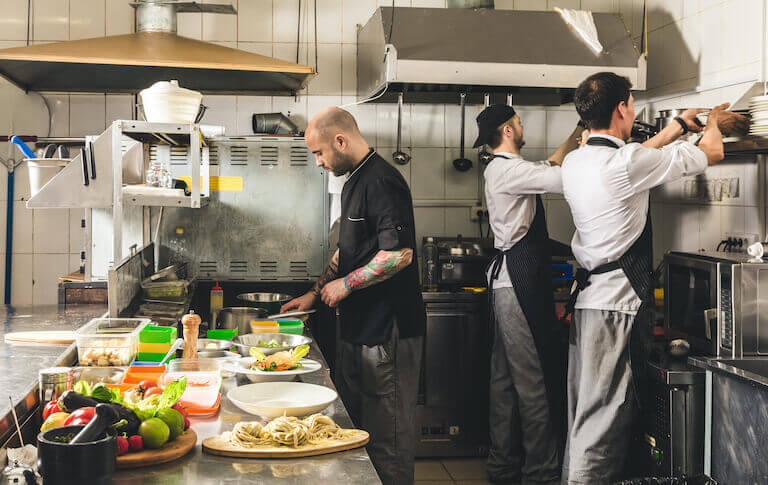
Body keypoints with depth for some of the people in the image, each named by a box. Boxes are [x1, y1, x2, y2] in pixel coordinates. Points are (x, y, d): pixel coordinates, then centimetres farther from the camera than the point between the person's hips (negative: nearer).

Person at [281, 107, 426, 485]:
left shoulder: (381, 182, -17)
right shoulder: (355, 181, 15)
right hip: (358, 327, 10)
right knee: (354, 426, 17)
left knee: (387, 434, -1)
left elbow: (400, 254, -25)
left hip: (388, 331, -10)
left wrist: (346, 284, -16)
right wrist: (316, 293, 20)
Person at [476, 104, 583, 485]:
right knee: (535, 381, -6)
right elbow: (567, 180, -19)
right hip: (521, 282, -11)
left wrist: (580, 133, 28)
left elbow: (552, 164, 30)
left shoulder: (502, 168, 19)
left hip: (508, 281, 11)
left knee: (506, 378, 13)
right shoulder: (509, 169, -13)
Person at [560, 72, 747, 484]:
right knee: (603, 420, -5)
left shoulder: (574, 162, 8)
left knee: (584, 412, 14)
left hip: (586, 296, 8)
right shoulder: (628, 163, -14)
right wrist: (714, 122, 21)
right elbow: (712, 152, -1)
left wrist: (678, 125, 37)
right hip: (618, 300, -8)